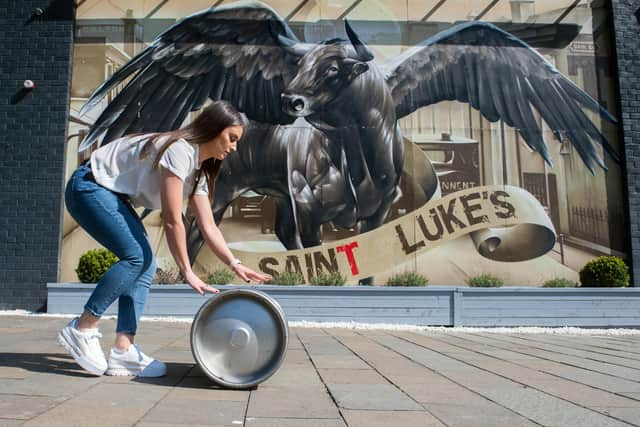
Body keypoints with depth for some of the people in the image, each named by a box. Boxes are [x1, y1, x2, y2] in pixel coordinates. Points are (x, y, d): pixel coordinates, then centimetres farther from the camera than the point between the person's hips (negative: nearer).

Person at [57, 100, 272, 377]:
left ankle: (123, 351, -2)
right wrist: (187, 272, -20)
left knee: (145, 265, -1)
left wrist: (235, 265, -8)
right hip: (88, 187, -10)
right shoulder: (181, 150, -25)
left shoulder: (199, 169, 5)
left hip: (112, 195, 10)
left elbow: (208, 227, 1)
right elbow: (173, 221, -26)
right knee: (135, 257, -19)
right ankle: (81, 330, -5)